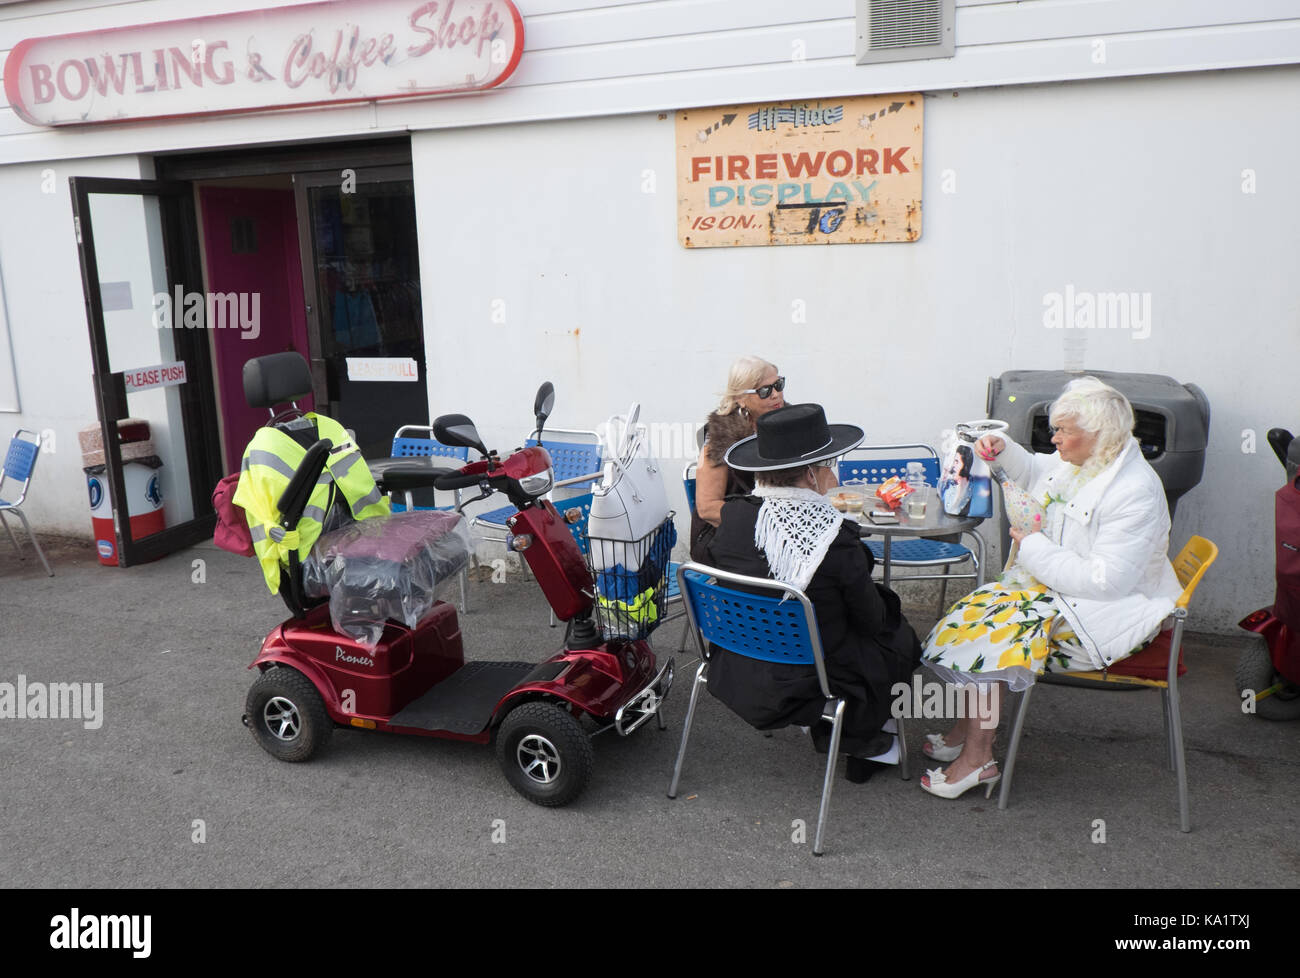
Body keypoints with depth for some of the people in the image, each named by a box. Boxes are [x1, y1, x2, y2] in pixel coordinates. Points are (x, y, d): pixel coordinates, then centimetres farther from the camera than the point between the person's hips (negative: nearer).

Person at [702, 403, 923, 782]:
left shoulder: (731, 517, -13)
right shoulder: (836, 536, -27)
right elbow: (871, 620, -13)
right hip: (800, 687, -6)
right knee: (900, 637, 20)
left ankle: (824, 729, 33)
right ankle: (858, 740, 34)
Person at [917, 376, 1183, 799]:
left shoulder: (1135, 491, -24)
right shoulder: (1078, 461, 2)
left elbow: (1106, 581, -29)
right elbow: (1036, 471, 28)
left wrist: (1034, 546, -21)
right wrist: (1004, 451, 7)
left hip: (1105, 614, -9)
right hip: (1057, 587, 9)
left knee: (993, 636, -22)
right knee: (976, 610, -5)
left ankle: (977, 759, -9)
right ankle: (966, 732, 3)